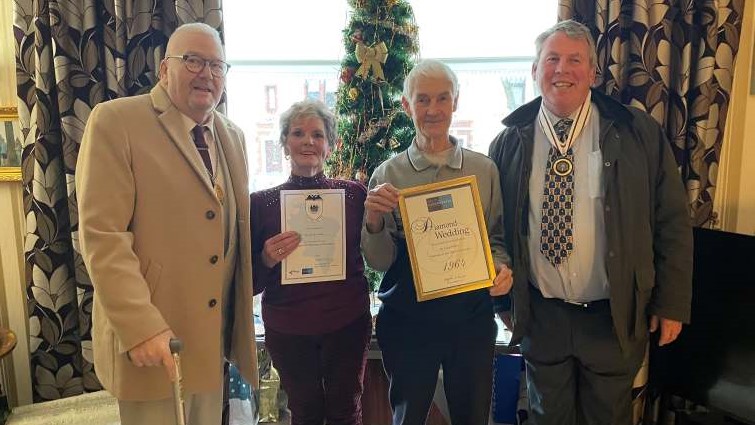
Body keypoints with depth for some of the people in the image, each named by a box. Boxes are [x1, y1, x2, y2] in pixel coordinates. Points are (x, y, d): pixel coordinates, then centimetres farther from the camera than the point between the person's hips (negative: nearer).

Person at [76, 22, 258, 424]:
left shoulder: (232, 136, 11)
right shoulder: (115, 120, -9)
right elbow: (101, 234, -16)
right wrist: (140, 327, -21)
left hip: (213, 334, 6)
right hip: (149, 338, -6)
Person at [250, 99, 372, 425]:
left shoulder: (353, 194, -2)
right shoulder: (261, 202, -3)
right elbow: (249, 282, -1)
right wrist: (267, 260, -20)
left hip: (347, 324, 0)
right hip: (288, 330, 0)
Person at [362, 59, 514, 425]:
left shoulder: (485, 169, 0)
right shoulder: (388, 174, -4)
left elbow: (497, 237, 7)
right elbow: (378, 262, -3)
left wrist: (501, 267, -13)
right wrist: (373, 221, -21)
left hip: (472, 315, 1)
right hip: (408, 317, -1)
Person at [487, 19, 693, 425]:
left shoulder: (639, 133, -6)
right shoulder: (510, 143, -3)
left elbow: (672, 223, -2)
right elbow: (494, 225, 5)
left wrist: (672, 304, -1)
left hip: (614, 317, -1)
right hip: (539, 315, 1)